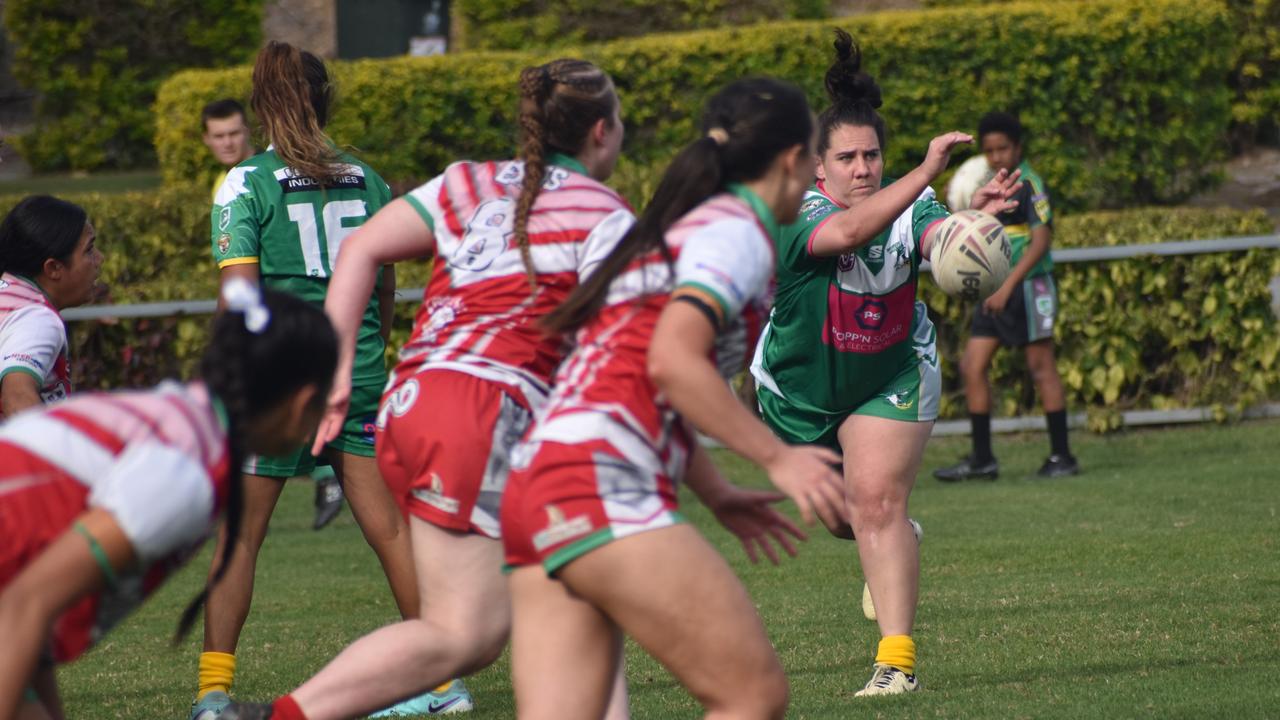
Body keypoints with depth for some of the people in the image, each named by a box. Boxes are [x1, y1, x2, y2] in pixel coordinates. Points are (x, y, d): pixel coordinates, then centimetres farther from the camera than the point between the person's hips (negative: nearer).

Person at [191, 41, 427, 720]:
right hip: (356, 373, 4)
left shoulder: (246, 184, -5)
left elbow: (240, 292, -13)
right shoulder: (367, 179, 8)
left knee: (239, 533, 4)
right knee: (389, 527, 7)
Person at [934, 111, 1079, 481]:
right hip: (995, 290, 8)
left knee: (1041, 367, -4)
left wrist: (1007, 286, -23)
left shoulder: (1029, 184, -11)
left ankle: (1062, 456, 3)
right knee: (972, 367, 2)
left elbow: (1040, 241, -18)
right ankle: (982, 458, 6)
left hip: (1028, 287, -8)